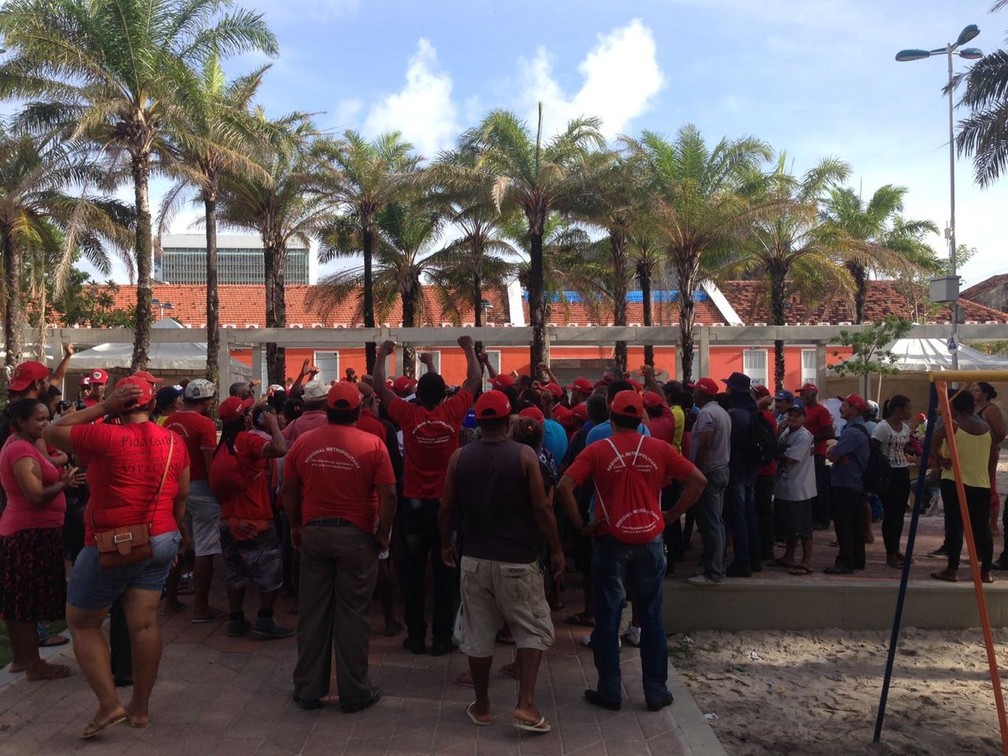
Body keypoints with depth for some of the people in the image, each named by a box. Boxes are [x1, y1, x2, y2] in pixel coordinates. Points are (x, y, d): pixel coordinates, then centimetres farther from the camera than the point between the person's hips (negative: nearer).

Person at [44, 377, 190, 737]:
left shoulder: (106, 436, -16)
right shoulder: (174, 441, 1)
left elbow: (51, 432, -3)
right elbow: (182, 495, 8)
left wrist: (102, 407, -6)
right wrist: (174, 533, 20)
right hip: (160, 542, 5)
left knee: (82, 623, 12)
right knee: (144, 623, 10)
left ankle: (109, 703, 6)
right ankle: (140, 706, 19)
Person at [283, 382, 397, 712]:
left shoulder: (303, 442, 0)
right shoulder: (372, 445, -10)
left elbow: (289, 490, 7)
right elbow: (388, 496, -12)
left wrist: (295, 525, 20)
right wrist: (383, 534, 0)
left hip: (314, 533, 3)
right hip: (356, 536, -3)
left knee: (313, 613, 12)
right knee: (352, 613, 6)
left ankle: (308, 689, 23)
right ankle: (354, 692, 16)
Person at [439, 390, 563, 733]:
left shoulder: (459, 457, -1)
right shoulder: (524, 455, -10)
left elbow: (446, 508, 3)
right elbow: (542, 507, -11)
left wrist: (446, 544, 18)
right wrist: (556, 550, -1)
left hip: (474, 558, 3)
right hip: (517, 559, -3)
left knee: (478, 635, 13)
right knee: (534, 630, 11)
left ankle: (481, 706, 24)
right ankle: (526, 704, 2)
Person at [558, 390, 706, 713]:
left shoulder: (597, 450, -7)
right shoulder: (659, 449, -2)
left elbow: (564, 487, -17)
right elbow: (698, 481, -3)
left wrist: (580, 525, -6)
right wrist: (670, 516, 1)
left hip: (611, 541, -1)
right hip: (650, 541, 2)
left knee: (608, 617, 9)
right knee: (652, 617, 11)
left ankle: (609, 691, 16)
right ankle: (656, 692, 19)